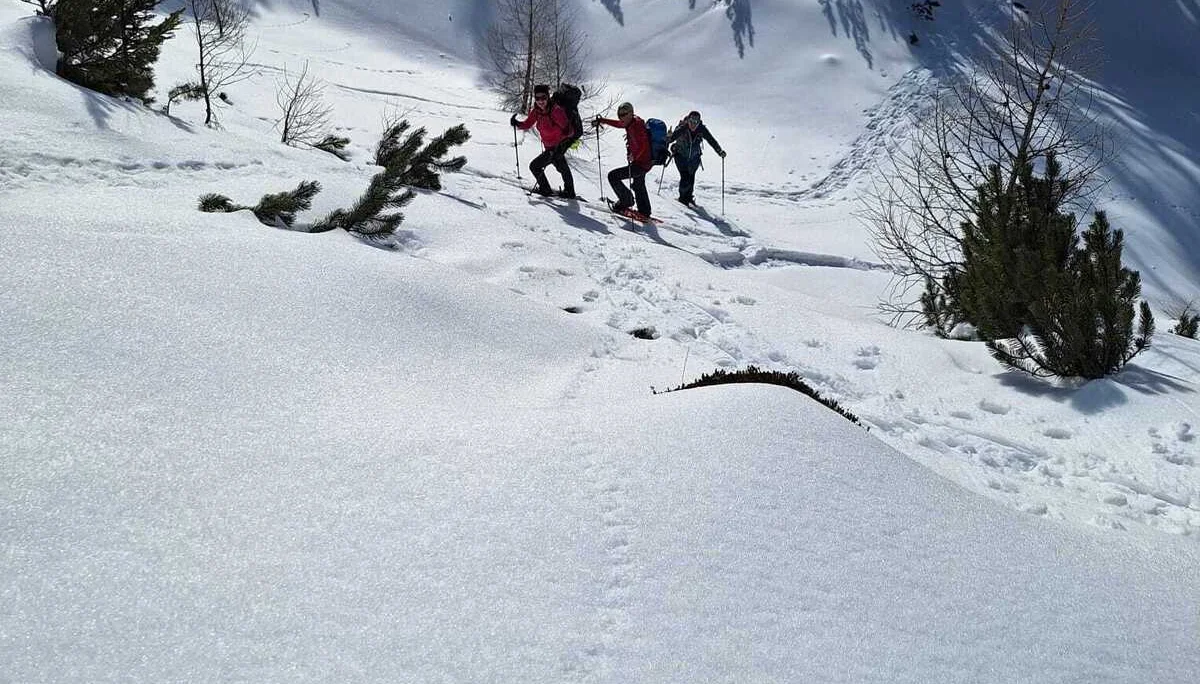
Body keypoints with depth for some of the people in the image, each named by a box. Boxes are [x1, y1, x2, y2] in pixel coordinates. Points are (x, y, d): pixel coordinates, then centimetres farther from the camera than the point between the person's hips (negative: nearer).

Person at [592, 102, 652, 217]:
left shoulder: (636, 126, -23)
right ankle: (644, 211, 40)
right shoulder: (631, 122, 4)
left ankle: (626, 200, 2)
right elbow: (618, 123, 24)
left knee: (613, 176, -8)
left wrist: (634, 156, -44)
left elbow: (644, 146, -31)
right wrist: (601, 120, 23)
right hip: (645, 162, 10)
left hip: (640, 163, -10)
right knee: (638, 186, 28)